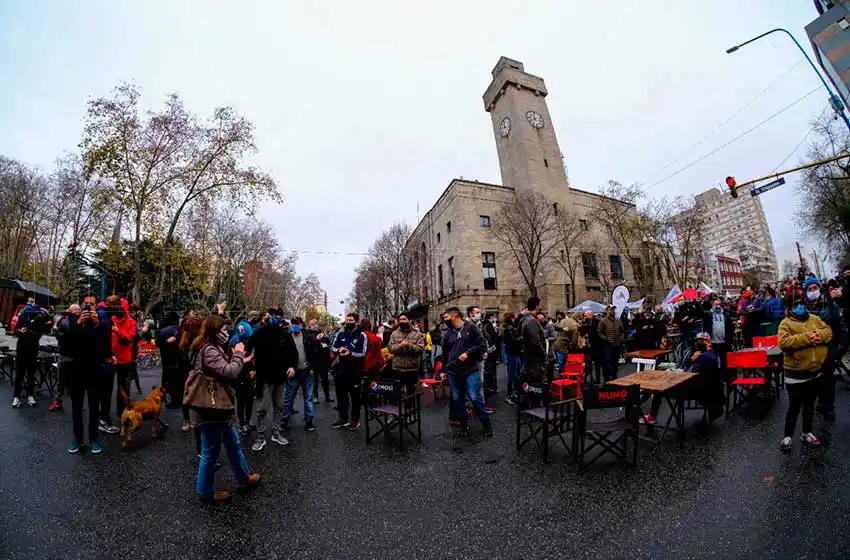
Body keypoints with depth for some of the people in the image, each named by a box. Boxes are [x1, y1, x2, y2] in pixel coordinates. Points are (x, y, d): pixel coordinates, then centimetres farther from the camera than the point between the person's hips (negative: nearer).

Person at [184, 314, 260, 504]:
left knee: (233, 443, 19)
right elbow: (229, 372, -26)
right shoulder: (208, 350, -21)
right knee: (211, 451, 7)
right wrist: (238, 354, -13)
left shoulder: (215, 348, 12)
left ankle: (244, 478, 33)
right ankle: (205, 491, 27)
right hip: (209, 408, -10)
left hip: (218, 405, 11)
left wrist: (240, 361, 5)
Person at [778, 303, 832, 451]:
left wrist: (820, 335, -15)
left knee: (809, 404, 19)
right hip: (796, 373, -6)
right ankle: (788, 436, 15)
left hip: (815, 371, 6)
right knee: (794, 406, 2)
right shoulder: (786, 323, -13)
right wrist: (806, 338, -27)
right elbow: (784, 342, -25)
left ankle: (806, 433, 34)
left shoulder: (814, 318, 7)